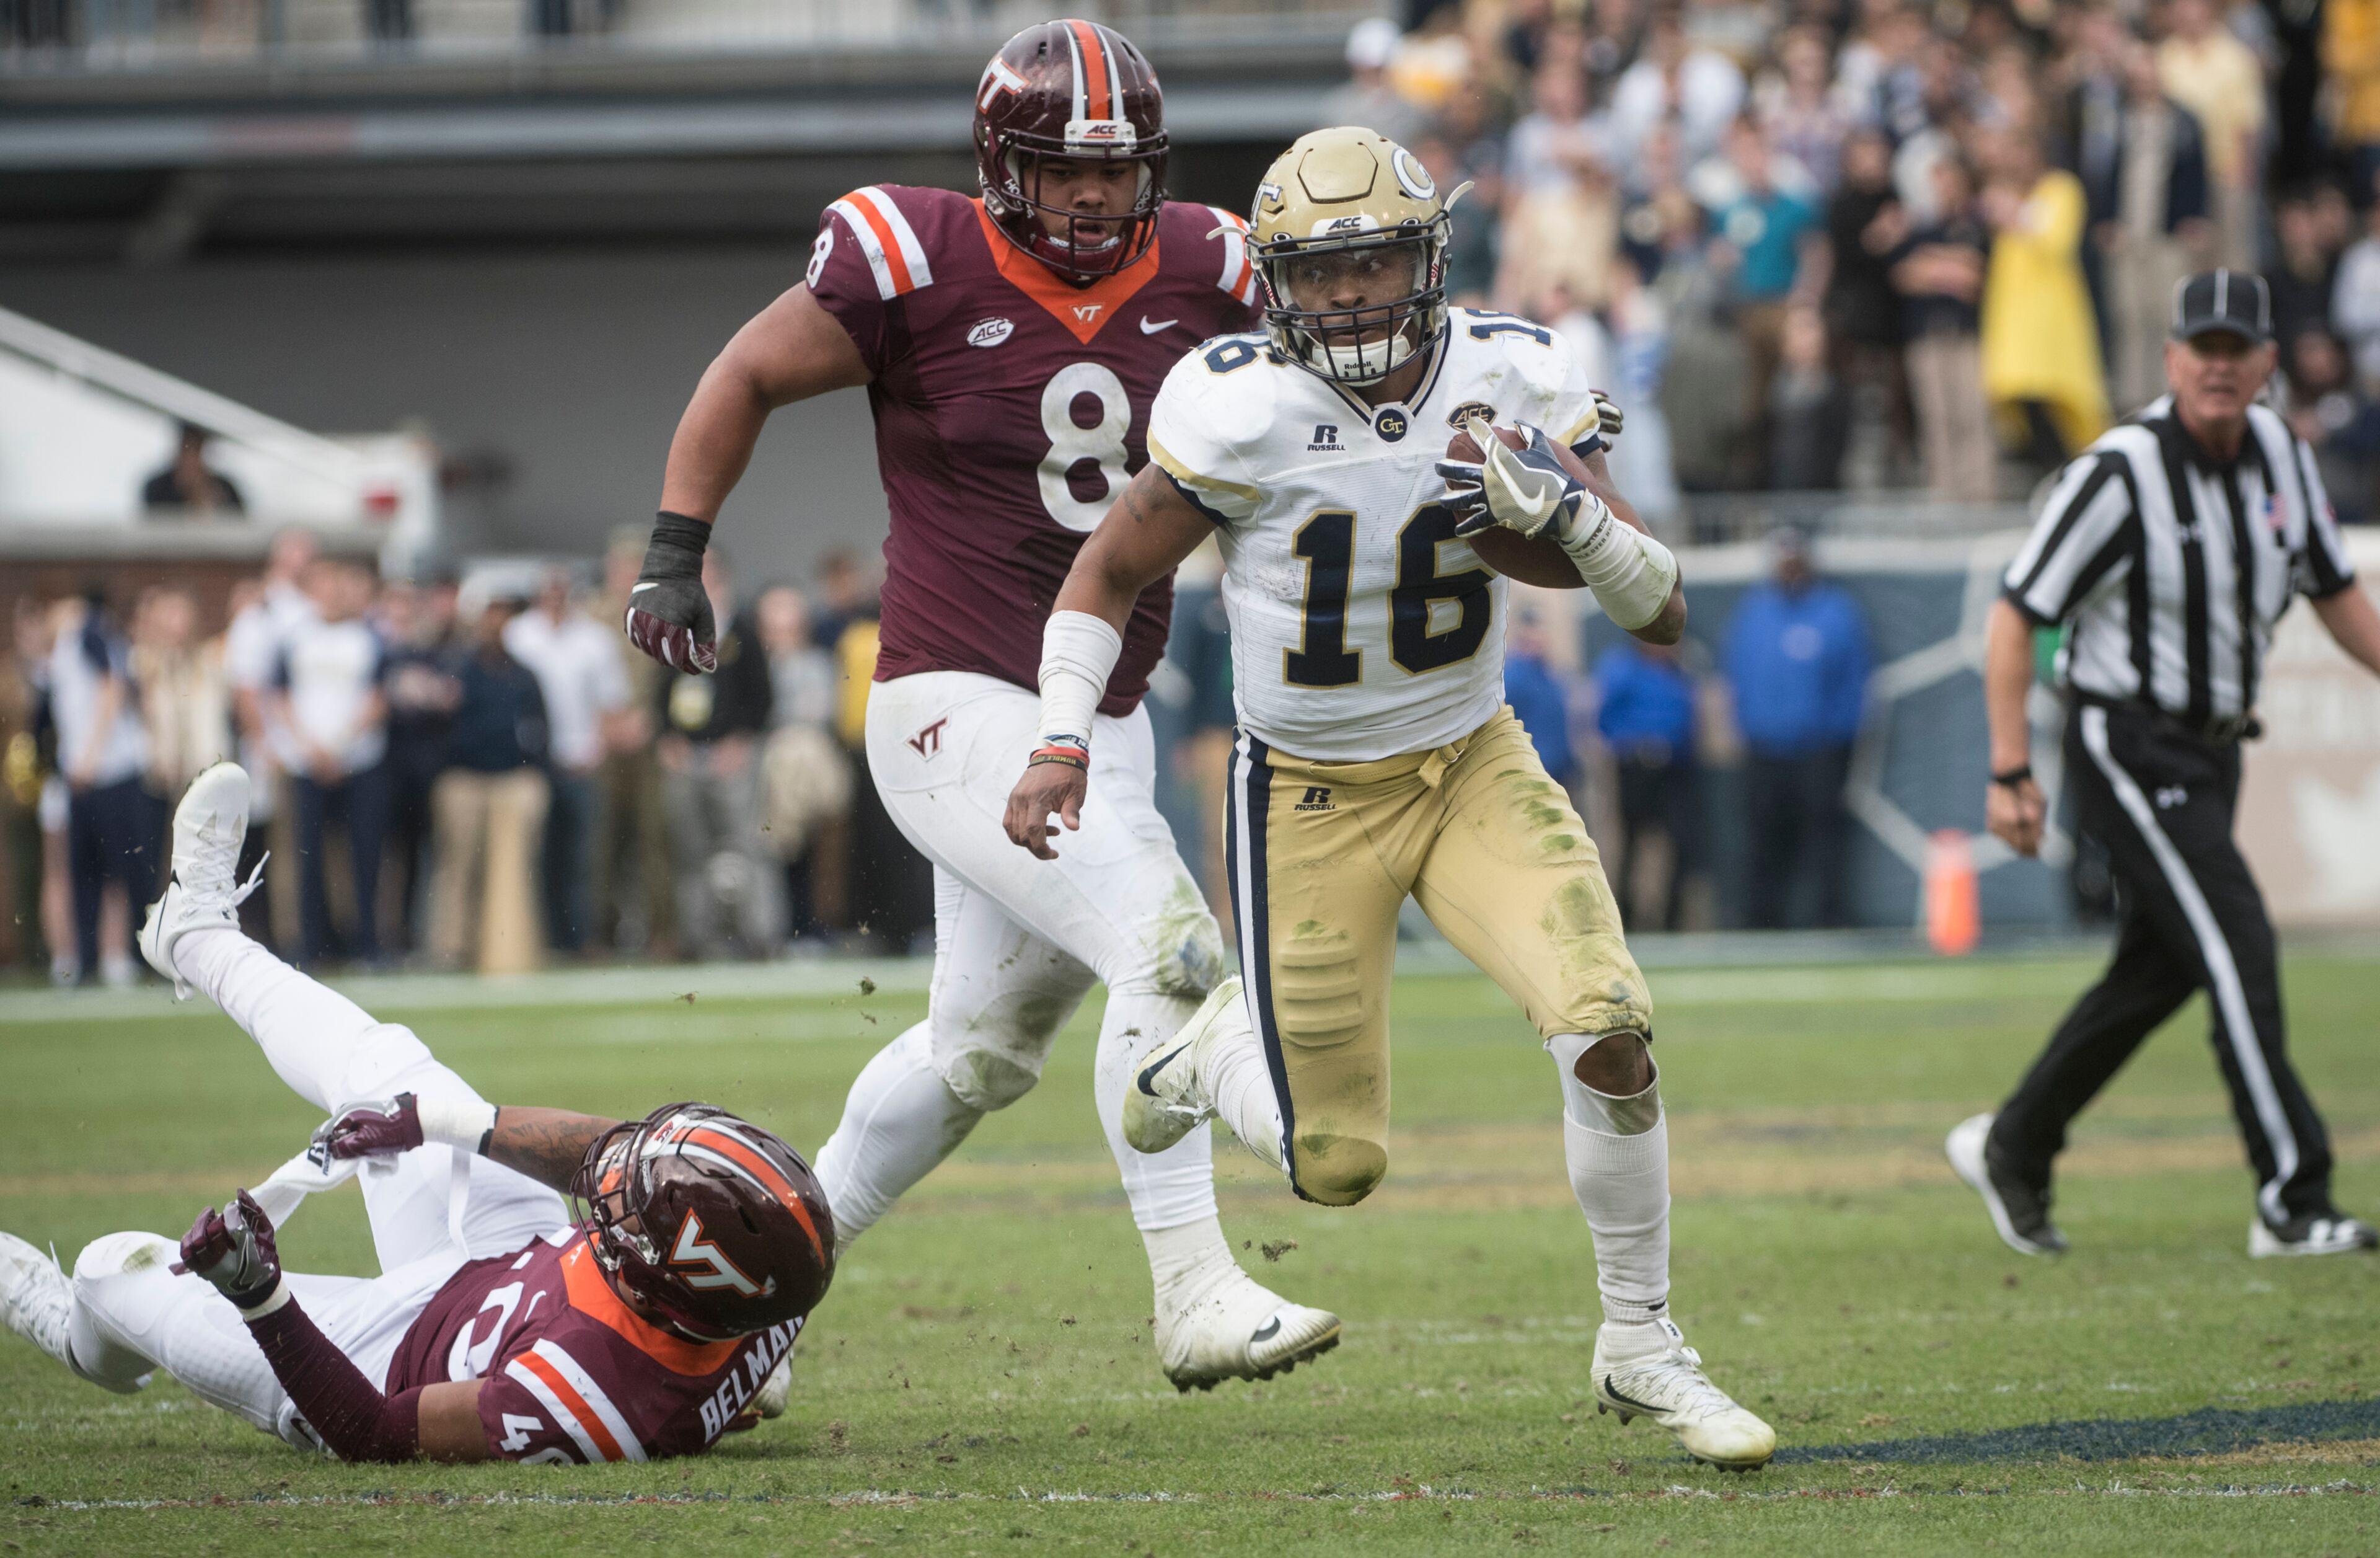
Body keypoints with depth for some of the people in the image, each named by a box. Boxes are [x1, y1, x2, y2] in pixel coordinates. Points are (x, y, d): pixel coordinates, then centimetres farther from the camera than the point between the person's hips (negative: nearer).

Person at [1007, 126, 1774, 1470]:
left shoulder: (1513, 381, -12)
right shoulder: (1241, 414, -19)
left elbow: (1666, 615, -11)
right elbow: (1110, 576, -2)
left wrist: (1571, 518, -29)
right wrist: (1062, 740, -13)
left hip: (1475, 767, 2)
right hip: (1311, 799, -2)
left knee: (1610, 1027, -21)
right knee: (1337, 1168, 3)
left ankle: (1642, 1346, 0)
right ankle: (1218, 1051, 40)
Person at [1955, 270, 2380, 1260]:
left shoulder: (2281, 459, 3)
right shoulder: (2119, 475, -18)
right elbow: (2015, 618, -15)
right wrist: (2011, 773, -19)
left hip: (2213, 753, 8)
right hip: (2129, 751, -8)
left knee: (2157, 973, 13)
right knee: (2237, 953, -14)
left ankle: (2013, 1150, 29)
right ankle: (2293, 1205, -13)